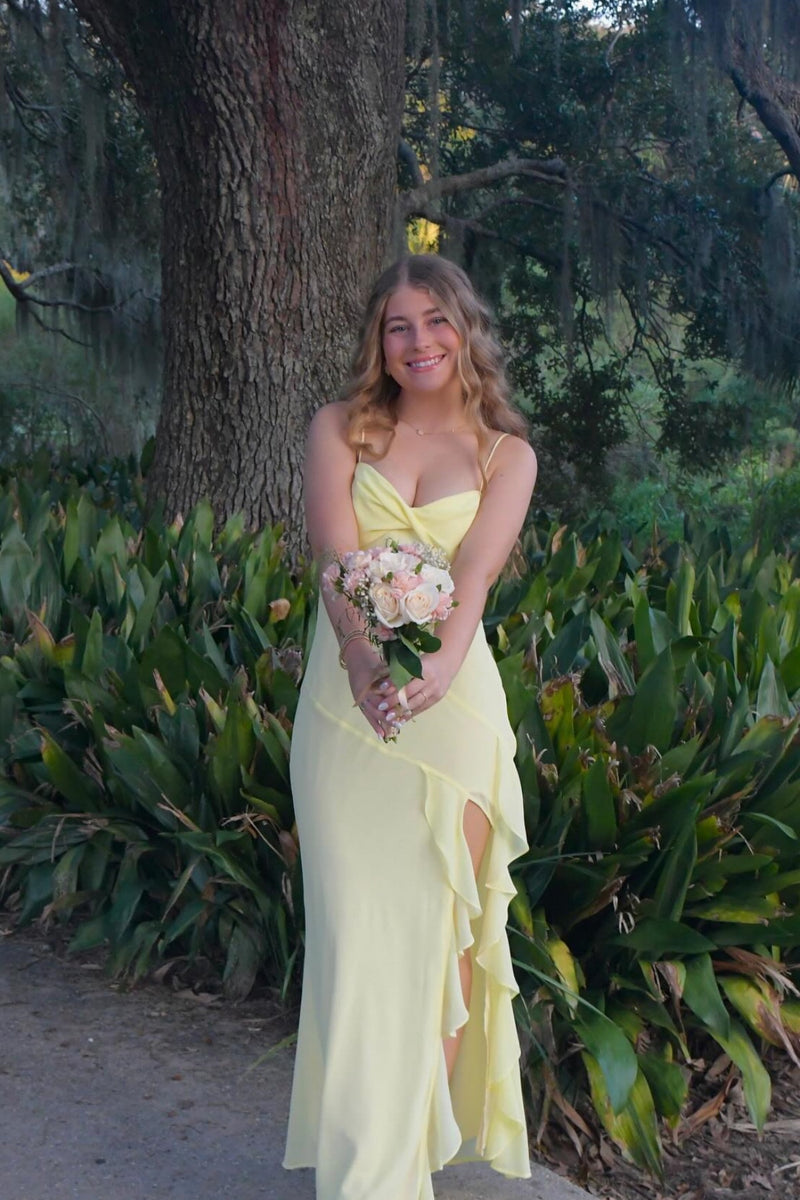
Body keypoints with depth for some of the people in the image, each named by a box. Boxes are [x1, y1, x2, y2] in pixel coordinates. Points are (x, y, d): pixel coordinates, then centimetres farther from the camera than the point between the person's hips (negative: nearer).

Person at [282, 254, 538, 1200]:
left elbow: (476, 571, -11)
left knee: (441, 918, 4)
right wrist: (364, 657, -30)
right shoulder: (340, 428, 6)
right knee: (354, 922, 1)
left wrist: (438, 665, -32)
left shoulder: (505, 454, 7)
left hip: (451, 697, 0)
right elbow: (336, 552, -11)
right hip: (349, 694, 0)